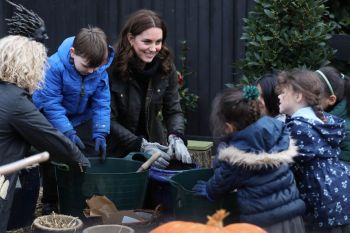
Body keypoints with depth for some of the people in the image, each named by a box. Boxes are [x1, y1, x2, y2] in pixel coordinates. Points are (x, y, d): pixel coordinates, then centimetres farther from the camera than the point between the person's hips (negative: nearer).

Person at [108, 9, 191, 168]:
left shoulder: (166, 66, -9)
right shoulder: (111, 68, -21)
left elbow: (173, 110, -5)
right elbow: (108, 119, -19)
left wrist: (176, 138, -25)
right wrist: (141, 146, -28)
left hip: (153, 141, 3)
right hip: (116, 150, -3)